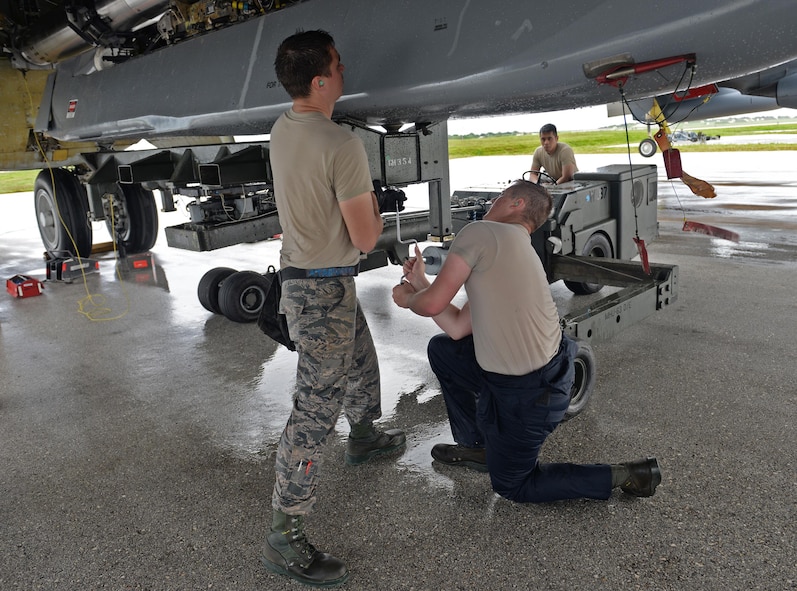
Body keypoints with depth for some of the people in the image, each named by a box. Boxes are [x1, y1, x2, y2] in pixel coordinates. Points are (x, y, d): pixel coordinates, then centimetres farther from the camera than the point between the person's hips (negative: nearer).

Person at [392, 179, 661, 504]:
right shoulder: (521, 250, 13)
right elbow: (457, 327, 12)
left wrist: (408, 300, 7)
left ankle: (624, 477, 10)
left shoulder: (480, 233, -15)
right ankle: (477, 446, 30)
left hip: (528, 394, -9)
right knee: (441, 349, 20)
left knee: (512, 486, 14)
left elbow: (433, 303, -16)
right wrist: (419, 283, 19)